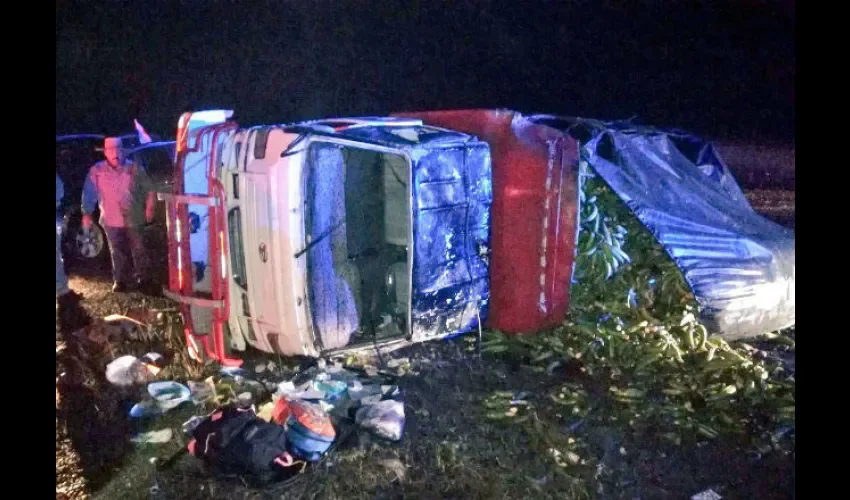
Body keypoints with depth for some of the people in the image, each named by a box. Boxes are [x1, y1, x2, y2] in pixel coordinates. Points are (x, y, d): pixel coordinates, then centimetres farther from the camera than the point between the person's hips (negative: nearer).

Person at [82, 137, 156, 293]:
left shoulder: (134, 168, -3)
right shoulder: (97, 171, -3)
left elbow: (148, 189, 4)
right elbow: (89, 194, 0)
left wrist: (149, 208, -2)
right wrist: (87, 214, -3)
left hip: (133, 220, 0)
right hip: (111, 221, 1)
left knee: (138, 251, 7)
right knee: (117, 253, 9)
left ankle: (143, 279, 18)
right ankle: (120, 281, 21)